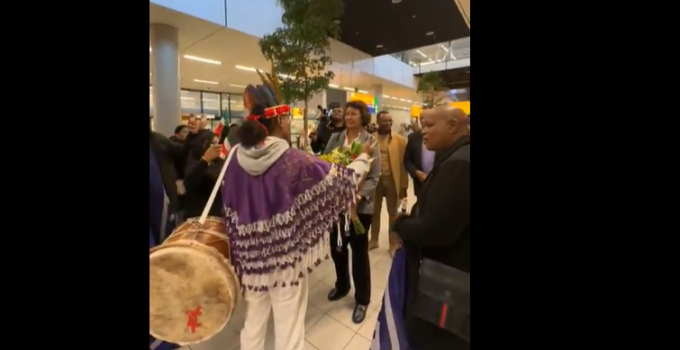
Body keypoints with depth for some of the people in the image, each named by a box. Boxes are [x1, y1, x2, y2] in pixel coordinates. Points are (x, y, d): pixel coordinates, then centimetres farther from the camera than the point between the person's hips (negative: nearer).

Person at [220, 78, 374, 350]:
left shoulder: (236, 156, -5)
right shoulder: (294, 160, -19)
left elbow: (230, 207, 3)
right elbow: (342, 180, -9)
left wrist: (239, 252, 15)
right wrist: (364, 156, 9)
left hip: (251, 255, 5)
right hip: (287, 255, -5)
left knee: (254, 322, 26)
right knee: (288, 327, 16)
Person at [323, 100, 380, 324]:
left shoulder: (371, 142, -6)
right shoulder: (335, 139, 4)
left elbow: (374, 177, -10)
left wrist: (360, 195, -26)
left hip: (360, 205, -3)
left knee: (359, 251, 10)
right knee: (337, 247, 17)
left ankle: (362, 300, 30)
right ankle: (341, 285, 45)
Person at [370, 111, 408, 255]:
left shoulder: (400, 140, -1)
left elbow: (403, 163, -2)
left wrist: (404, 185, -5)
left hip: (392, 180, -1)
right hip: (374, 179, 1)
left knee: (393, 213, 10)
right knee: (375, 211, 14)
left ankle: (393, 244, 24)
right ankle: (374, 240, 31)